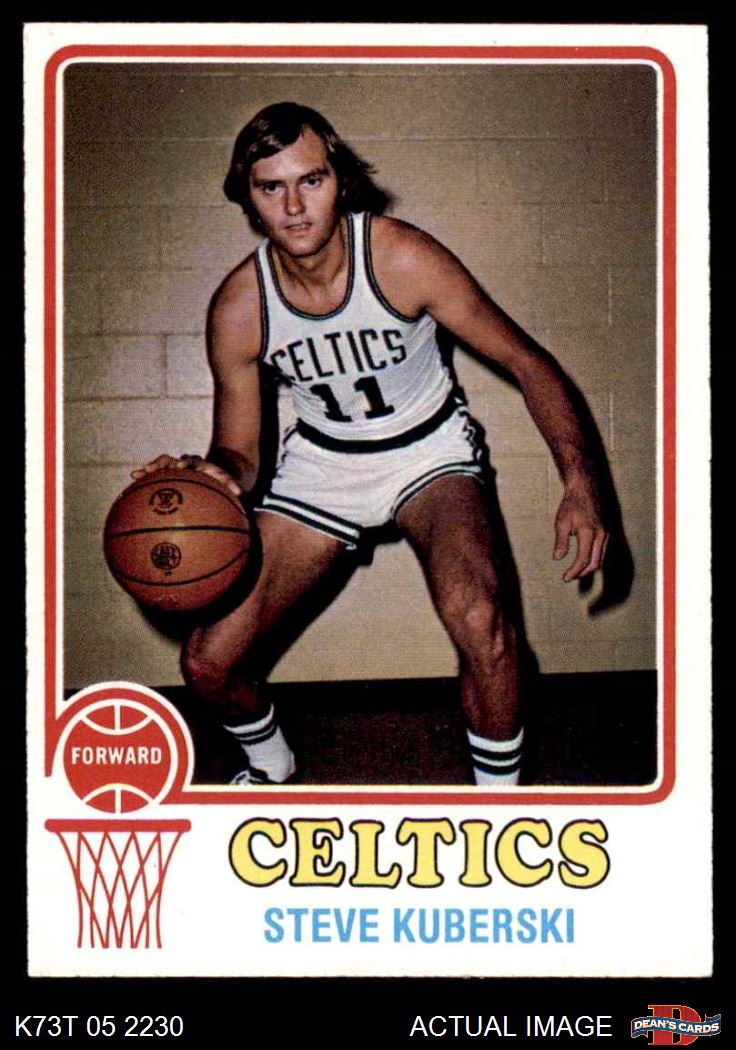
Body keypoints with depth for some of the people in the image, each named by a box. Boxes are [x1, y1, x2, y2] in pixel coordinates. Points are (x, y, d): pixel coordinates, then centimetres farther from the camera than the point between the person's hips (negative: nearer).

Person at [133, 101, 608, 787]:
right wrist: (213, 472, -33)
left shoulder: (402, 258, -24)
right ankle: (270, 765, 32)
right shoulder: (238, 308, -17)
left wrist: (580, 485, -29)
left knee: (478, 619, -33)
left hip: (428, 449, -2)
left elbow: (527, 361, -17)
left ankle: (499, 790, -6)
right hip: (321, 460, 3)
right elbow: (239, 456, -7)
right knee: (206, 663, -4)